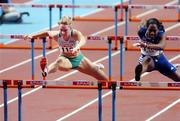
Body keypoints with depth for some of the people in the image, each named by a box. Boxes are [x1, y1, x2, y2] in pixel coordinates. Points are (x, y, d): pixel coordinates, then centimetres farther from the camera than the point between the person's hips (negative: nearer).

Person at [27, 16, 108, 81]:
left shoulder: (75, 34, -32)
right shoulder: (56, 35, -23)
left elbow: (83, 40, -55)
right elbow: (47, 33, 0)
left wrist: (77, 47, -77)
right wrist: (32, 36, -1)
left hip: (78, 58, 1)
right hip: (65, 59, -1)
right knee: (59, 61, -42)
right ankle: (46, 71, -75)